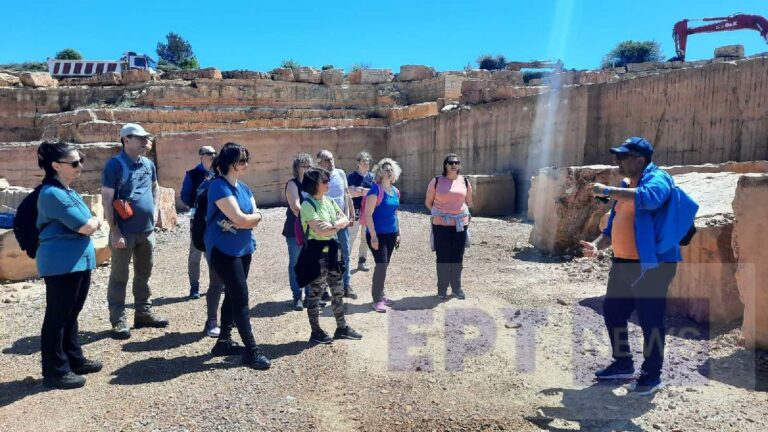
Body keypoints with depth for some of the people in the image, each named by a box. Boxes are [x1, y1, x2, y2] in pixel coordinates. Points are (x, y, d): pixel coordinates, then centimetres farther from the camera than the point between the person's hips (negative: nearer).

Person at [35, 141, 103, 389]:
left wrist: (90, 223, -7)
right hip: (61, 265, -9)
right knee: (57, 317, 1)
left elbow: (86, 226, 15)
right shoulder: (53, 194, -18)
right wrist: (95, 221, 0)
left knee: (71, 314, 18)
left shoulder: (68, 191, 12)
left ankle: (74, 360, 30)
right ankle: (55, 372, 11)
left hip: (79, 262, 10)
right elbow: (86, 227, -21)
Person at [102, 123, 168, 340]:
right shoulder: (115, 165, -11)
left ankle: (144, 313, 27)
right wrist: (114, 232, -17)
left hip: (147, 230, 7)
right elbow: (107, 200, -13)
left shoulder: (149, 164, 8)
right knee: (119, 276, 2)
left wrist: (155, 209, 11)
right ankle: (118, 320, 10)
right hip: (125, 232, -6)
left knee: (144, 274, 15)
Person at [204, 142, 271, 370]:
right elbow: (240, 219, -23)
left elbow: (256, 218, 3)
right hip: (224, 250, -9)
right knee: (241, 297, -7)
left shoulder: (244, 187, 10)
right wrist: (254, 216, -5)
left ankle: (224, 341, 28)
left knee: (233, 295, 15)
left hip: (243, 249, 9)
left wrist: (246, 218, -16)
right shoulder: (219, 186, -16)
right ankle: (252, 350, 0)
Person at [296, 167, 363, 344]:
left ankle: (342, 328, 25)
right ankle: (315, 332, 15)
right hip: (317, 252, -8)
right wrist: (337, 226, -9)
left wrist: (332, 225, -14)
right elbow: (320, 230, -24)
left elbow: (345, 219, 5)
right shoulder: (308, 205, -15)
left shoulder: (329, 201, 10)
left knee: (338, 291, 13)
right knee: (315, 293, 3)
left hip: (332, 250, 8)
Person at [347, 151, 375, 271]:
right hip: (356, 211, -5)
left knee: (366, 238, 10)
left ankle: (362, 261, 21)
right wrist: (368, 191, -11)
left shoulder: (372, 176, 9)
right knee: (351, 237, -6)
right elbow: (352, 193, -13)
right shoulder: (352, 176, -4)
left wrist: (361, 190, -12)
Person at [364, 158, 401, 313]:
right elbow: (368, 215, -15)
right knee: (381, 265, -9)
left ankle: (379, 294, 26)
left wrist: (398, 233, 18)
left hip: (391, 234, 7)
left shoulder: (395, 191, 11)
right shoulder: (375, 190, -11)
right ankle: (377, 299, 0)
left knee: (384, 265, 13)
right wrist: (373, 236, -19)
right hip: (378, 234, -7)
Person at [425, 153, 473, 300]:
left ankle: (456, 288, 22)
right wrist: (439, 213, 10)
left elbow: (469, 202, 19)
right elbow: (428, 202, 8)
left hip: (460, 224, 2)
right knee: (443, 257, 3)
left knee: (457, 258, 8)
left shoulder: (465, 182, 5)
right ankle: (442, 289, 15)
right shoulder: (436, 182, -2)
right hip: (441, 224, -2)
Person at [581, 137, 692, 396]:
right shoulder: (625, 187, 17)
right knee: (612, 312, 15)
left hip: (651, 265, -9)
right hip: (622, 264, 9)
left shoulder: (658, 178, -10)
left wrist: (608, 191, -29)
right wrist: (597, 245, 6)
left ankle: (652, 375, 17)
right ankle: (623, 365, 32)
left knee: (650, 320, 0)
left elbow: (649, 198, -35)